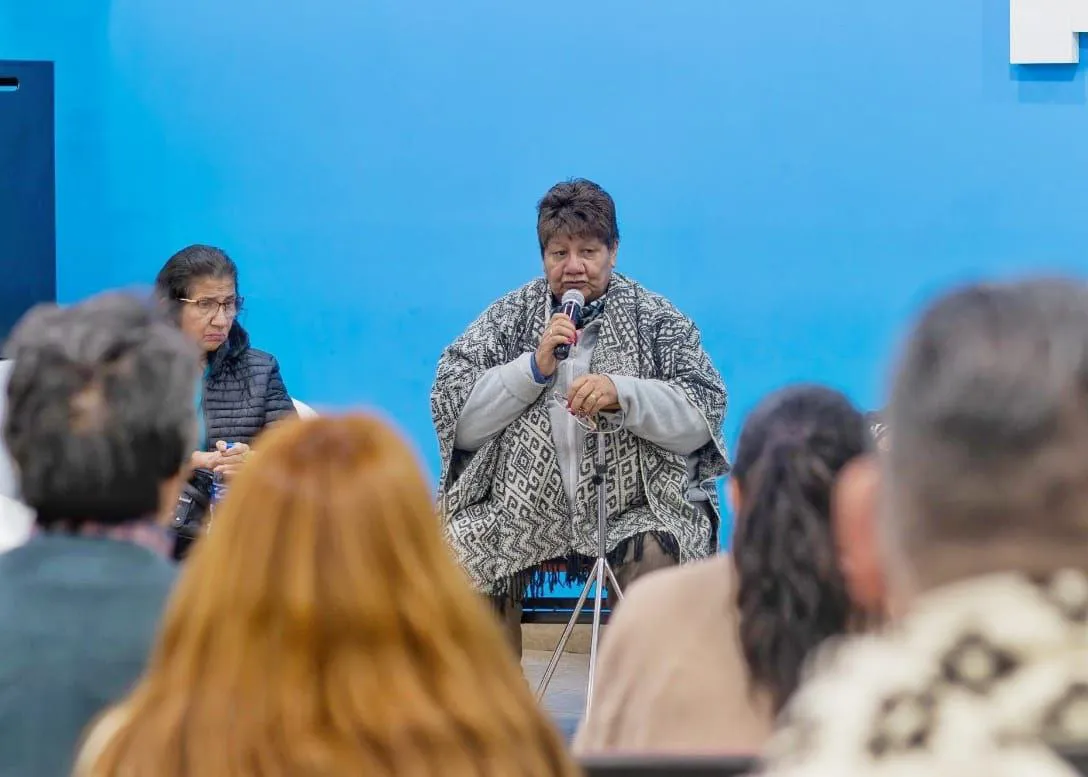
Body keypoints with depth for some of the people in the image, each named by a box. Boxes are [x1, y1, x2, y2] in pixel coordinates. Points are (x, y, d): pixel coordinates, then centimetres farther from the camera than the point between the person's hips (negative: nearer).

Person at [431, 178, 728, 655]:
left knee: (658, 554, -33)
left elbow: (703, 418, -1)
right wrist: (534, 367, -9)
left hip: (632, 507, -1)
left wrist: (622, 393, -17)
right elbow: (454, 419, 3)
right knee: (459, 549, -26)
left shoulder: (656, 319, 9)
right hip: (520, 505, 2)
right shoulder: (507, 317, 13)